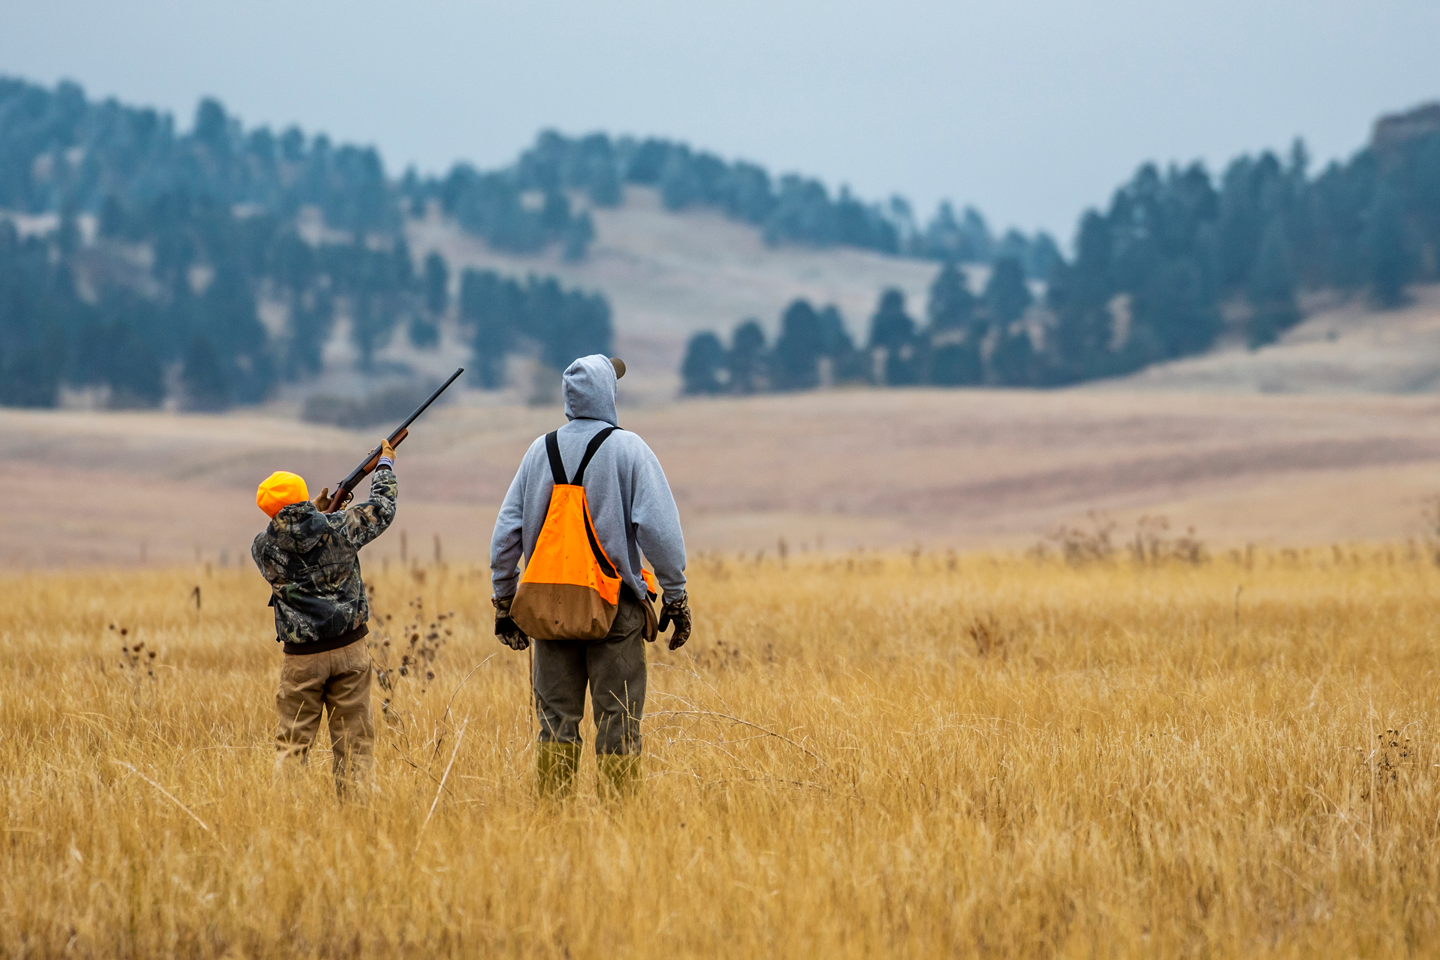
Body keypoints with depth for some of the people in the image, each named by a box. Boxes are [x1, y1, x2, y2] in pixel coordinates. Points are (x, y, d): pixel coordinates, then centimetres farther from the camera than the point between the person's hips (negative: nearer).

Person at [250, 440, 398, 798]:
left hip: (302, 658, 0)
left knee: (292, 743, 7)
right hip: (349, 649, 0)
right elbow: (382, 508, 12)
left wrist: (316, 512, 26)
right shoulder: (338, 527, -6)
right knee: (354, 742, 5)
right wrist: (385, 465, 28)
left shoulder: (263, 547, -4)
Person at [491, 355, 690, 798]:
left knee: (556, 718, 8)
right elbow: (660, 527, -11)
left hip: (550, 606, 4)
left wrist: (505, 599, 15)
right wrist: (676, 595, -5)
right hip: (614, 608, -3)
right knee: (618, 723, 1)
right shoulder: (627, 449, -5)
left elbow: (506, 531, 8)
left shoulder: (541, 451, 7)